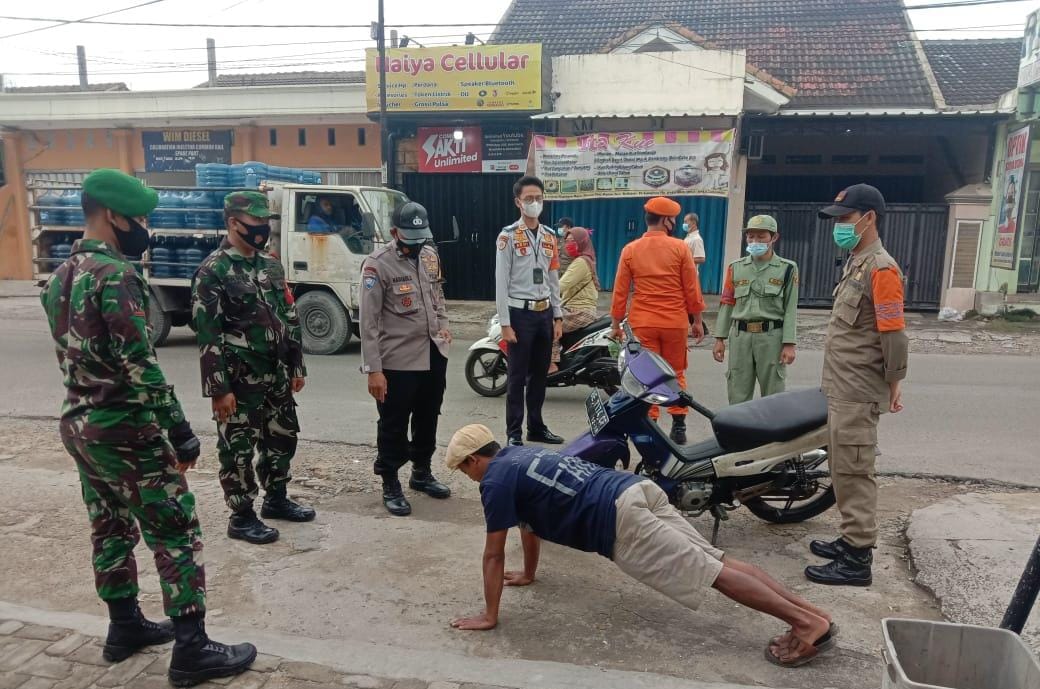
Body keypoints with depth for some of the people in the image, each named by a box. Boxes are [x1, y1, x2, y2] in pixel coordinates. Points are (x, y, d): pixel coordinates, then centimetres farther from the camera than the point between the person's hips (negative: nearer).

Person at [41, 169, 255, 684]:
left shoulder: (60, 277, 12)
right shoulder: (114, 274, -19)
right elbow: (140, 365, -23)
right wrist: (180, 430, -20)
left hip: (78, 424, 10)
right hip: (124, 429, -10)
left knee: (111, 528, 19)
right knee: (176, 532, -3)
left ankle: (125, 627, 32)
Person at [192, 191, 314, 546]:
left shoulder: (271, 265, 9)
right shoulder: (213, 271, -14)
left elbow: (289, 319, 14)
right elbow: (208, 335, -16)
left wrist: (297, 366, 12)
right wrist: (219, 389, -18)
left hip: (275, 375, 7)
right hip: (239, 380, -7)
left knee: (282, 437, 17)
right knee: (238, 448, 5)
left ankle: (276, 499, 35)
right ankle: (241, 517, 18)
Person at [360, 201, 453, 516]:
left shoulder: (430, 256, 5)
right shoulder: (378, 264, -16)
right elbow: (369, 321, -18)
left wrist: (443, 324, 7)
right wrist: (373, 369, -20)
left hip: (434, 353, 7)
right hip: (397, 359, -7)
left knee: (428, 418, 20)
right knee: (394, 425, 5)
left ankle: (421, 472, 39)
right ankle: (390, 485, 22)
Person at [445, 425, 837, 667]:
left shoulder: (495, 480, -2)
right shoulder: (518, 456, 25)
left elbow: (494, 554, -1)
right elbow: (529, 522, 37)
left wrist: (489, 616, 7)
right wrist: (528, 574, 45)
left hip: (620, 519, -9)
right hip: (635, 491, 9)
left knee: (710, 574, -8)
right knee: (717, 561, 6)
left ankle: (810, 623, -8)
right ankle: (812, 611, 6)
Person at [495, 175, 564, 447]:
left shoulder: (550, 237, 11)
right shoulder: (508, 236, -7)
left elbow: (554, 280, 14)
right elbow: (501, 282, -9)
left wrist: (558, 317, 9)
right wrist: (505, 323, -13)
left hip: (545, 312, 6)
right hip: (520, 313, -5)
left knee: (540, 373, 12)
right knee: (517, 376, 0)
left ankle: (536, 426, 23)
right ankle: (514, 432, 8)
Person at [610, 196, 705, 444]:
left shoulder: (630, 249, 1)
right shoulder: (679, 247, -3)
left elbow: (620, 291, 2)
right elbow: (692, 288, -1)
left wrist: (616, 324, 10)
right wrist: (697, 320, 9)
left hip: (643, 323, 1)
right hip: (675, 322, 0)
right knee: (676, 375, 12)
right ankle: (678, 428, 14)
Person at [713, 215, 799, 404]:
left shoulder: (787, 268, 2)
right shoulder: (736, 267, 11)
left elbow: (791, 309, -2)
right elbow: (727, 304, 10)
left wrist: (789, 344, -9)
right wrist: (720, 338, 5)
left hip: (771, 337, -2)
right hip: (740, 336, 3)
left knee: (773, 397, 3)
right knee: (737, 397, 6)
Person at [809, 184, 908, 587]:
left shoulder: (881, 268, -16)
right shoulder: (856, 265, 16)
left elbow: (894, 335, -17)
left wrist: (894, 385, -12)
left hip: (858, 394, -10)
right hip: (842, 390, 10)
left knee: (854, 473, -5)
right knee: (843, 470, 18)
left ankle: (858, 560, 3)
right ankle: (852, 540, 30)